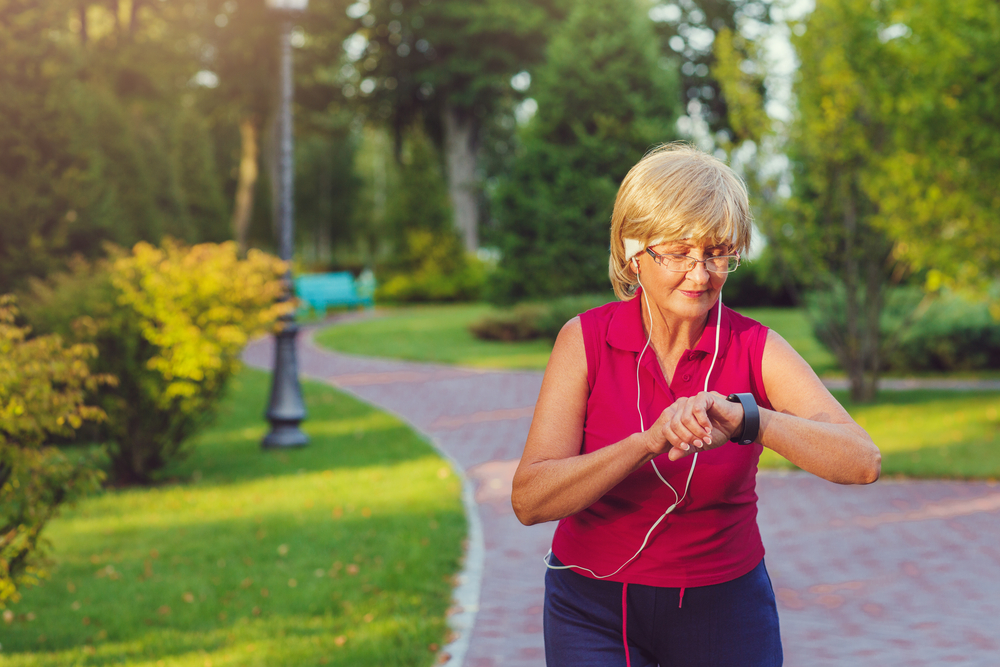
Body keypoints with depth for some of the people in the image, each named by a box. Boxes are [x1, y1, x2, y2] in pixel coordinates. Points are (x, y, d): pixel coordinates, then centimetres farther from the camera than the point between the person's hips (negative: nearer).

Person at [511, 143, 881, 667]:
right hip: (594, 607, -1)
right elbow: (529, 501, -21)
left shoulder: (755, 349, -10)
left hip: (723, 603, 1)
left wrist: (744, 418, -38)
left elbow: (862, 462, -24)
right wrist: (650, 441, -34)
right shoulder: (585, 340, -12)